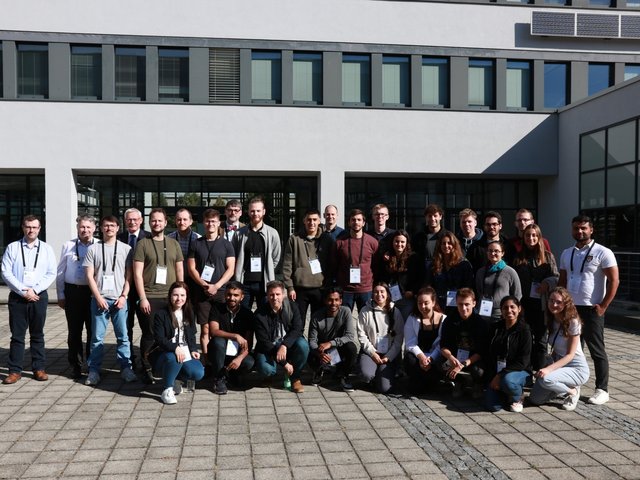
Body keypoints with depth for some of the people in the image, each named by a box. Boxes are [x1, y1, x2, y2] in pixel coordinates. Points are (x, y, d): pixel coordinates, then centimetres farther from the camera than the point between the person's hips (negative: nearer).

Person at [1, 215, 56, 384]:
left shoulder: (46, 249, 6)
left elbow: (51, 274, 0)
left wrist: (34, 290, -11)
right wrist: (23, 291, -11)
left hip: (39, 296, 1)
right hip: (17, 297, -1)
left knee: (37, 335, 8)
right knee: (17, 335, 3)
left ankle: (39, 369, 15)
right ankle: (15, 371, 10)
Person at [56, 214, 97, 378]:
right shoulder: (68, 246, 5)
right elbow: (60, 272, 8)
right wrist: (60, 295, 7)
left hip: (93, 291, -1)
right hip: (72, 291, 2)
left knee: (93, 330, 7)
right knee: (74, 331, 9)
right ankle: (76, 365, 21)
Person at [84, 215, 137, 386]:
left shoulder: (126, 249, 7)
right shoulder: (93, 249, 6)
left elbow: (129, 276, 5)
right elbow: (89, 276, 3)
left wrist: (124, 296, -5)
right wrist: (98, 297, -6)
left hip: (119, 298, 0)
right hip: (99, 298, 0)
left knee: (123, 335, 2)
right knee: (97, 336, 2)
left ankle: (126, 368, 9)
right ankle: (94, 370, 9)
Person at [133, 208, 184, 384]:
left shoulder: (174, 244, 12)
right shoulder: (143, 244, 2)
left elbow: (180, 271, 14)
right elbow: (137, 273, -3)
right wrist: (143, 298, -9)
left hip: (170, 297, 3)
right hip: (149, 298, -3)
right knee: (149, 335, 1)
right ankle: (147, 370, 13)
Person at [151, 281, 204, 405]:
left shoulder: (189, 314, 12)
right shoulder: (161, 314, -6)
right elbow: (159, 339, -14)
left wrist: (193, 350, -4)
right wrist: (175, 348, -31)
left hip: (185, 352, 4)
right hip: (164, 353, -4)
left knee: (198, 374, -22)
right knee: (174, 358, -39)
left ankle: (175, 379, 11)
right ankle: (167, 389, -14)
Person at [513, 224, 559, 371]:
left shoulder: (547, 256, 5)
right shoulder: (518, 257, 9)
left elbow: (555, 277, 4)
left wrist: (547, 283, -16)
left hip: (541, 303, -1)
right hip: (524, 303, 1)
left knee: (540, 338, 5)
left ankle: (539, 371, 12)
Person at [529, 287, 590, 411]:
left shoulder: (573, 322, -19)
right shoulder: (550, 321, 1)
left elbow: (570, 355, -19)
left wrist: (549, 369, -29)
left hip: (577, 369, -6)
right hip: (558, 364, 6)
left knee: (545, 379, -34)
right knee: (535, 399, -8)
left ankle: (573, 391, -4)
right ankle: (563, 387, 16)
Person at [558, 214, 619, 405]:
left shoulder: (602, 252, -6)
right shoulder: (566, 254, 12)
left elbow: (614, 280, -9)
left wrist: (603, 306, -13)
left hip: (591, 310, -6)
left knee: (597, 350, 1)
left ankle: (602, 390, 10)